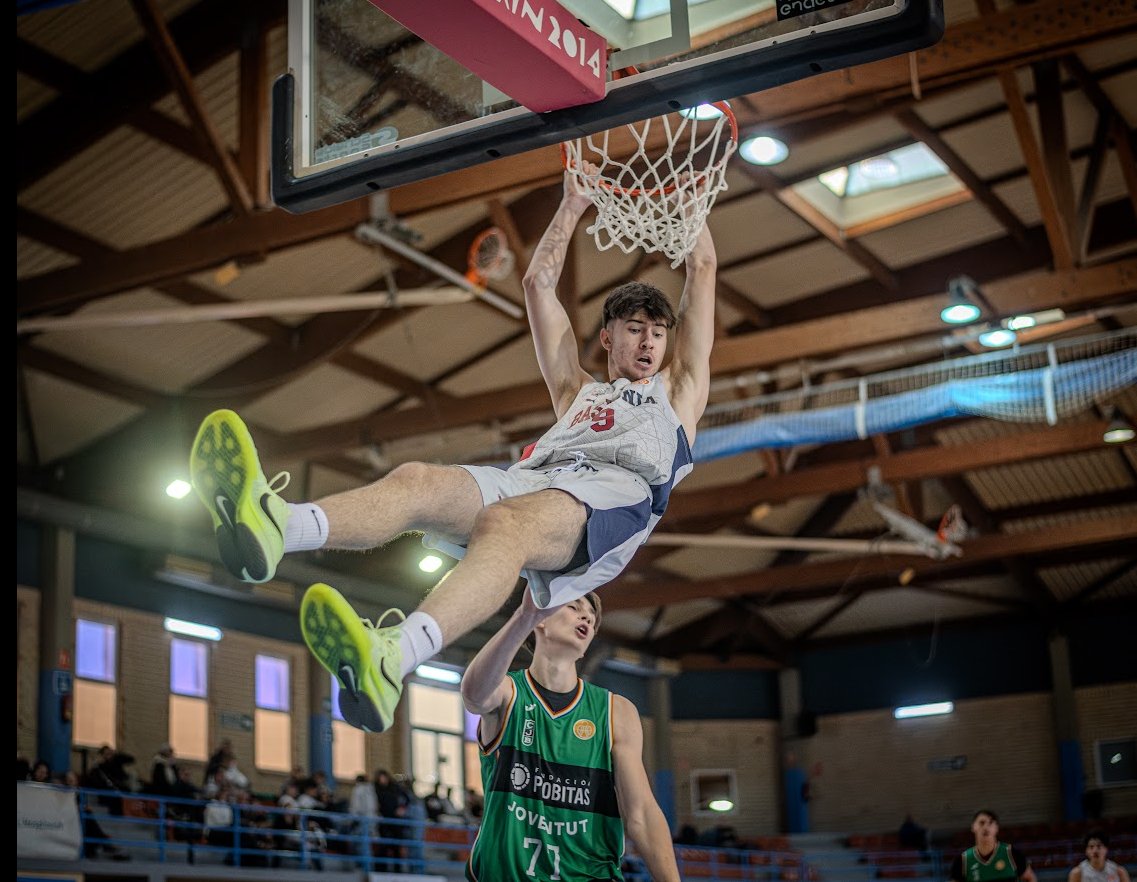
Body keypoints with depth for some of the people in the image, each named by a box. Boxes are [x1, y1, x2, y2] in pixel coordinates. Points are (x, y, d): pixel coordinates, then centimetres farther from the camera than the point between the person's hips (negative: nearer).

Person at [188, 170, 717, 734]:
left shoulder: (678, 390, 36)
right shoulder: (576, 392, 42)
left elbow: (702, 269, 36)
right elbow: (538, 283, 45)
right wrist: (573, 203, 49)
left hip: (615, 488, -5)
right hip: (535, 476, 5)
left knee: (505, 523, -39)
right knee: (415, 481, -27)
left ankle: (388, 662, -66)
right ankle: (273, 525, -57)